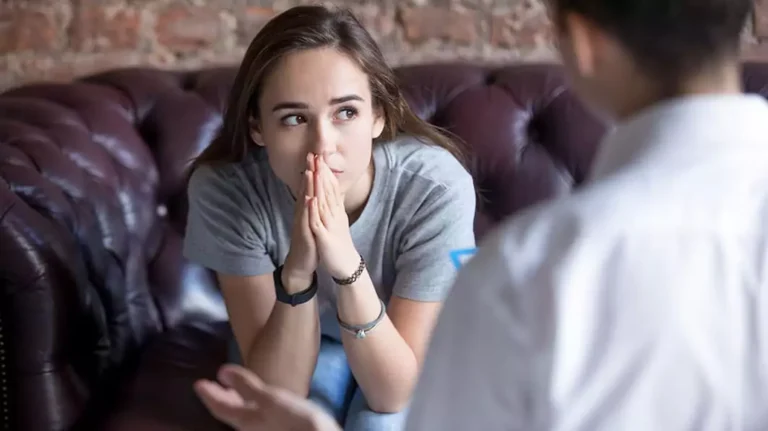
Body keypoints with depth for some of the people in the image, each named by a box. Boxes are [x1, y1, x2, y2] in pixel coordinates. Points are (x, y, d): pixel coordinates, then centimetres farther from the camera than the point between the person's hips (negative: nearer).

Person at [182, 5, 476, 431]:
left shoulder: (435, 186, -33)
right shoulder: (224, 188, -29)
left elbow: (395, 393, -30)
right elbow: (278, 393, -28)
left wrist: (348, 267, -45)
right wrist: (297, 273, -45)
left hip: (404, 346, -1)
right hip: (285, 347, 1)